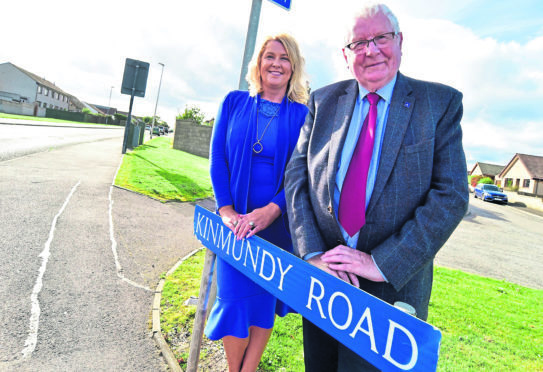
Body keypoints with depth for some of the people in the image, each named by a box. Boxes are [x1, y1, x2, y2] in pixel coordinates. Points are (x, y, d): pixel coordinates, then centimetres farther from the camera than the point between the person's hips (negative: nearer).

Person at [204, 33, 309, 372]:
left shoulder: (302, 114, 0)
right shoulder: (235, 102, 4)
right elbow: (218, 158, 0)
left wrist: (271, 210, -19)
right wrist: (226, 210, -11)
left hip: (277, 222, 0)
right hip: (236, 219, 1)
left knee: (264, 299, 10)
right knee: (234, 298, 5)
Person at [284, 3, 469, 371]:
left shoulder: (441, 103, -4)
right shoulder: (323, 101, 4)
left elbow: (451, 196, -10)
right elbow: (296, 176, -1)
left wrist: (382, 263, -17)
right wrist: (312, 253, -13)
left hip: (393, 284, -2)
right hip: (322, 275, 3)